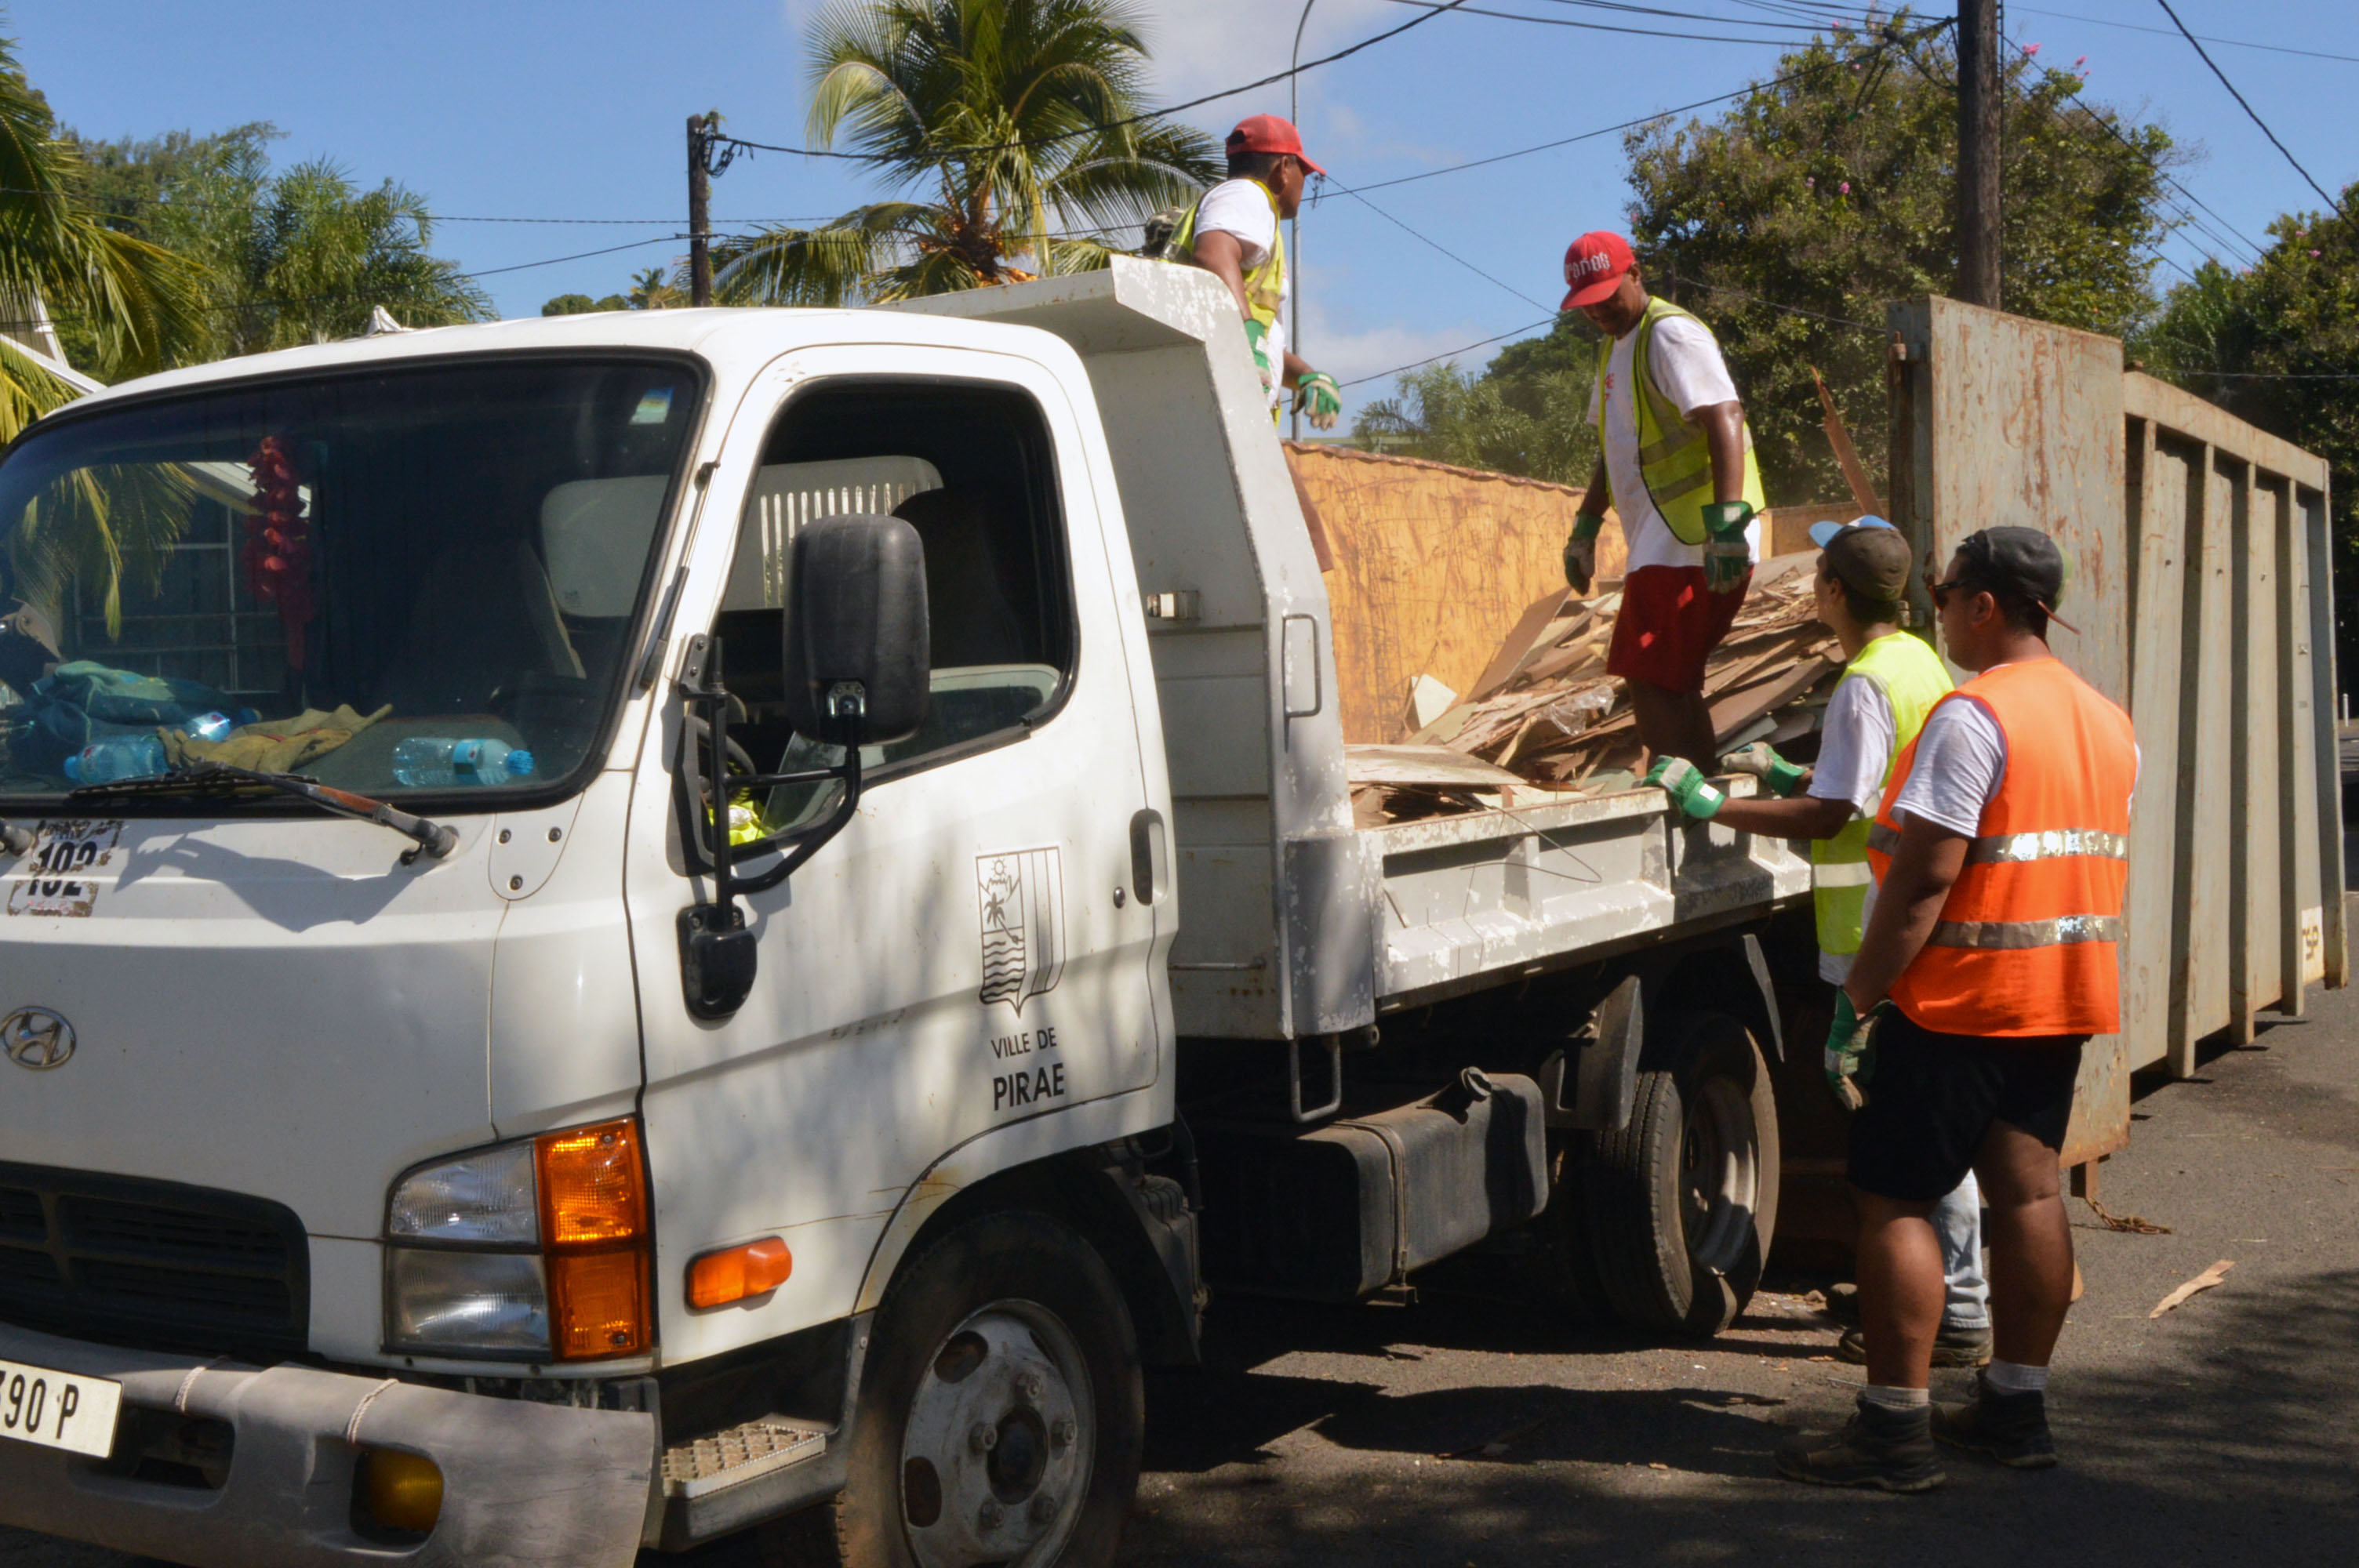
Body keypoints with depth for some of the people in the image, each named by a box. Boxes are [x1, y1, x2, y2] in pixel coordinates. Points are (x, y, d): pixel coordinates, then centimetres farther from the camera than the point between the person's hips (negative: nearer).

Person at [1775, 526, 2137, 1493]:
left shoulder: (1972, 716, -17)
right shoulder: (2110, 723, 11)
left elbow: (1924, 875, -21)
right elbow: (2097, 865, 17)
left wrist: (1855, 1002, -16)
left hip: (1958, 1001, -8)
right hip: (2066, 997, 9)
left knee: (1892, 1200, -2)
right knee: (2028, 1193, 13)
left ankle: (1896, 1431, 1)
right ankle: (2015, 1408, 21)